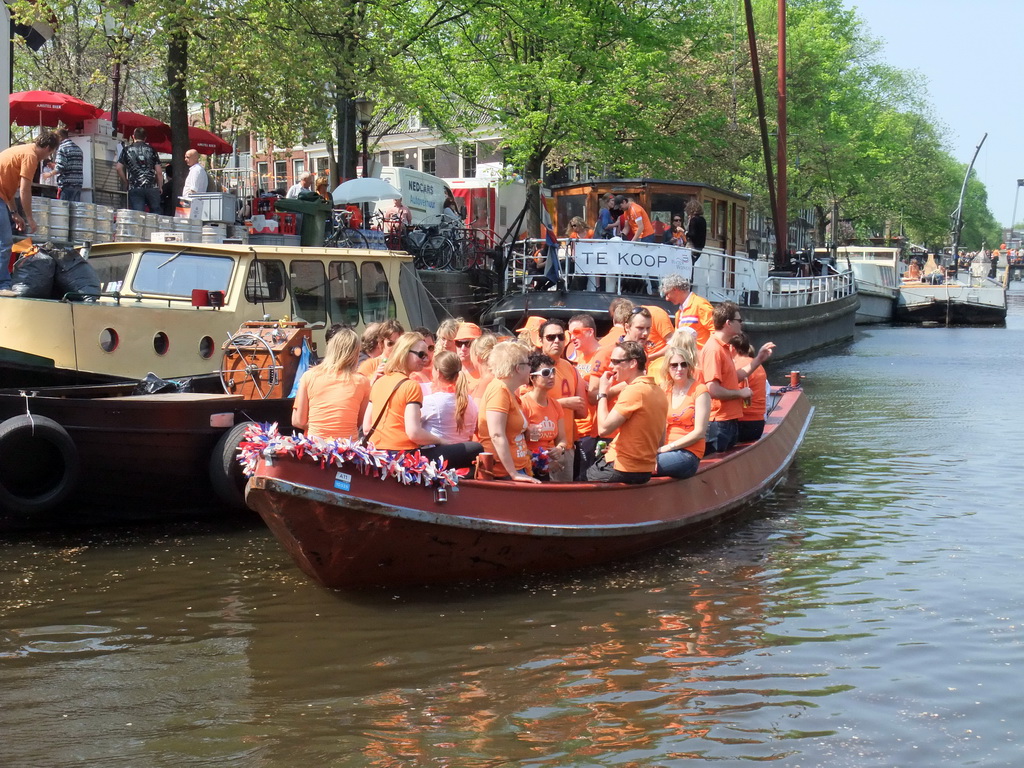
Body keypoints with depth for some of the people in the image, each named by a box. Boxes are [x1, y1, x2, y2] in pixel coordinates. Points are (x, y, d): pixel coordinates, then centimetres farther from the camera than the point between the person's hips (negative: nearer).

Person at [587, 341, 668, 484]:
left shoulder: (634, 391, -19)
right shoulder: (659, 391, 9)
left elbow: (604, 428, -21)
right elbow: (660, 440, 16)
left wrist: (602, 393, -10)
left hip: (623, 470, -9)